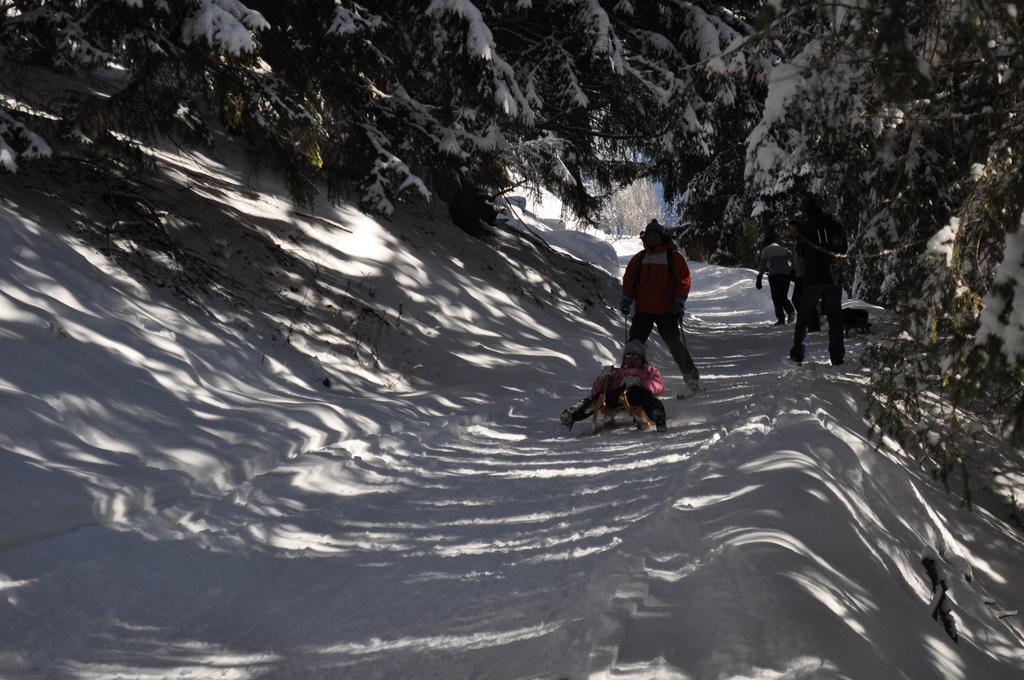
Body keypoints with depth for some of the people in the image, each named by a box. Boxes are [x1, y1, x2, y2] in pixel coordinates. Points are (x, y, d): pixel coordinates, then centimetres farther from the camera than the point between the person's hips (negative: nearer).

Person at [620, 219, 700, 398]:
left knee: (677, 346, -3)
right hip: (643, 311, 4)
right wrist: (627, 297, 0)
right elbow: (628, 279, 15)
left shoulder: (673, 257, 2)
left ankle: (692, 380, 5)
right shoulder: (638, 259, 14)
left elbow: (684, 279, -2)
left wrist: (679, 301, -13)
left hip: (667, 311, -4)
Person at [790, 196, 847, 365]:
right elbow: (844, 250, 12)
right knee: (835, 317, 6)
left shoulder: (805, 227, -4)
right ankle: (836, 355, 2)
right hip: (834, 279, 2)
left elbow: (800, 252, 7)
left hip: (812, 278, -2)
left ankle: (798, 352, 6)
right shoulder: (834, 224, 2)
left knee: (803, 316, 9)